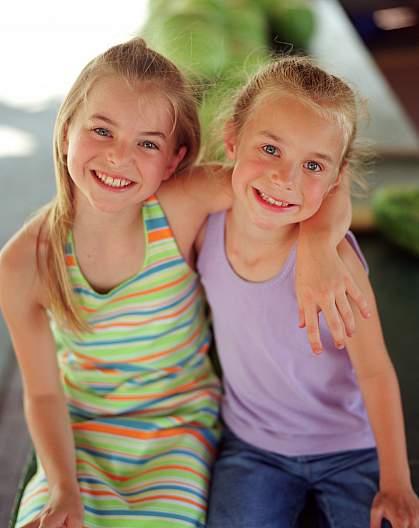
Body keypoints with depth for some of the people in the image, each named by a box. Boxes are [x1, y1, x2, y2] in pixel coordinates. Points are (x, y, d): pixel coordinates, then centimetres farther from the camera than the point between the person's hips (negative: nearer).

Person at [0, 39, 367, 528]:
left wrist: (315, 248, -43)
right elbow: (43, 392, -7)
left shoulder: (182, 204, -24)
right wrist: (64, 487, -19)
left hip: (180, 420, -1)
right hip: (81, 429, 1)